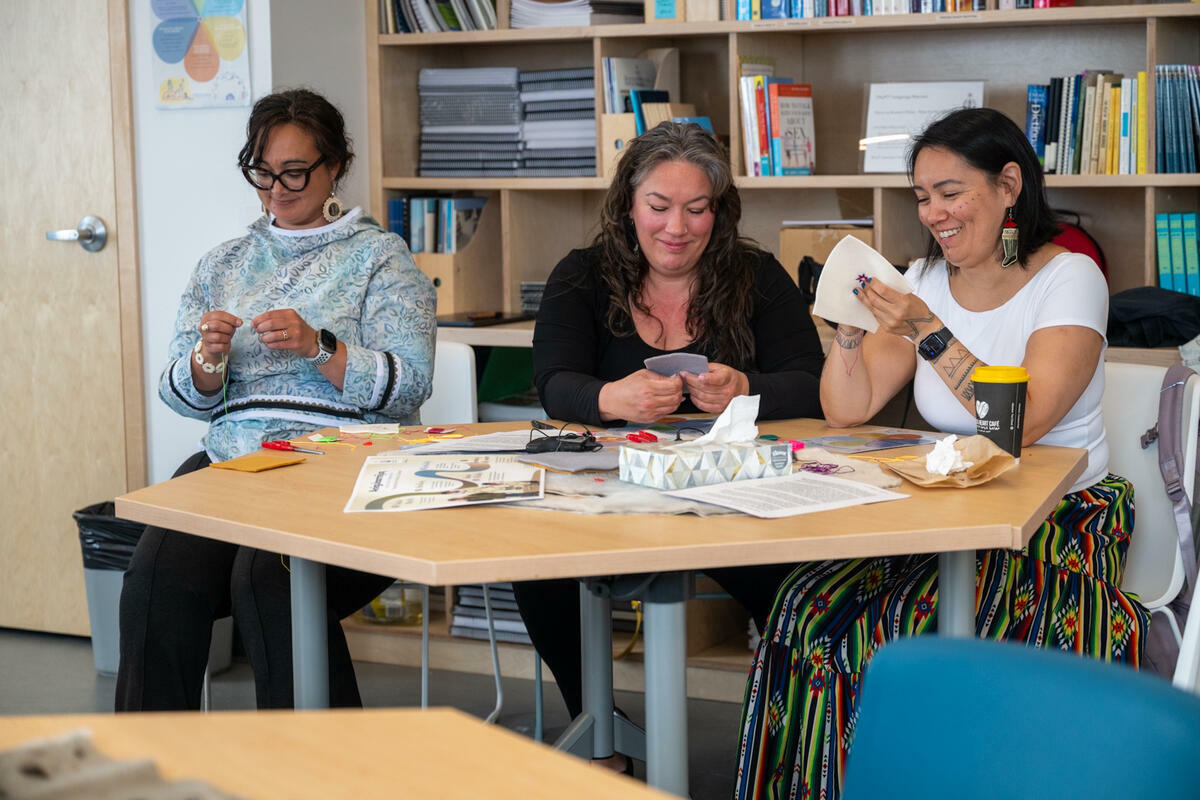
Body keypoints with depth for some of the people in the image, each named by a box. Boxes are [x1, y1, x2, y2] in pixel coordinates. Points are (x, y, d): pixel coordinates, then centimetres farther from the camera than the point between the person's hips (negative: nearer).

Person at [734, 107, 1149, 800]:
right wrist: (850, 326, -13)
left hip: (1063, 517, -5)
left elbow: (1020, 424, -20)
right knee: (812, 608, -19)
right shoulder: (926, 281, 9)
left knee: (920, 632, -30)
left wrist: (929, 332, -24)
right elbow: (848, 411, 2)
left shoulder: (1069, 278, -7)